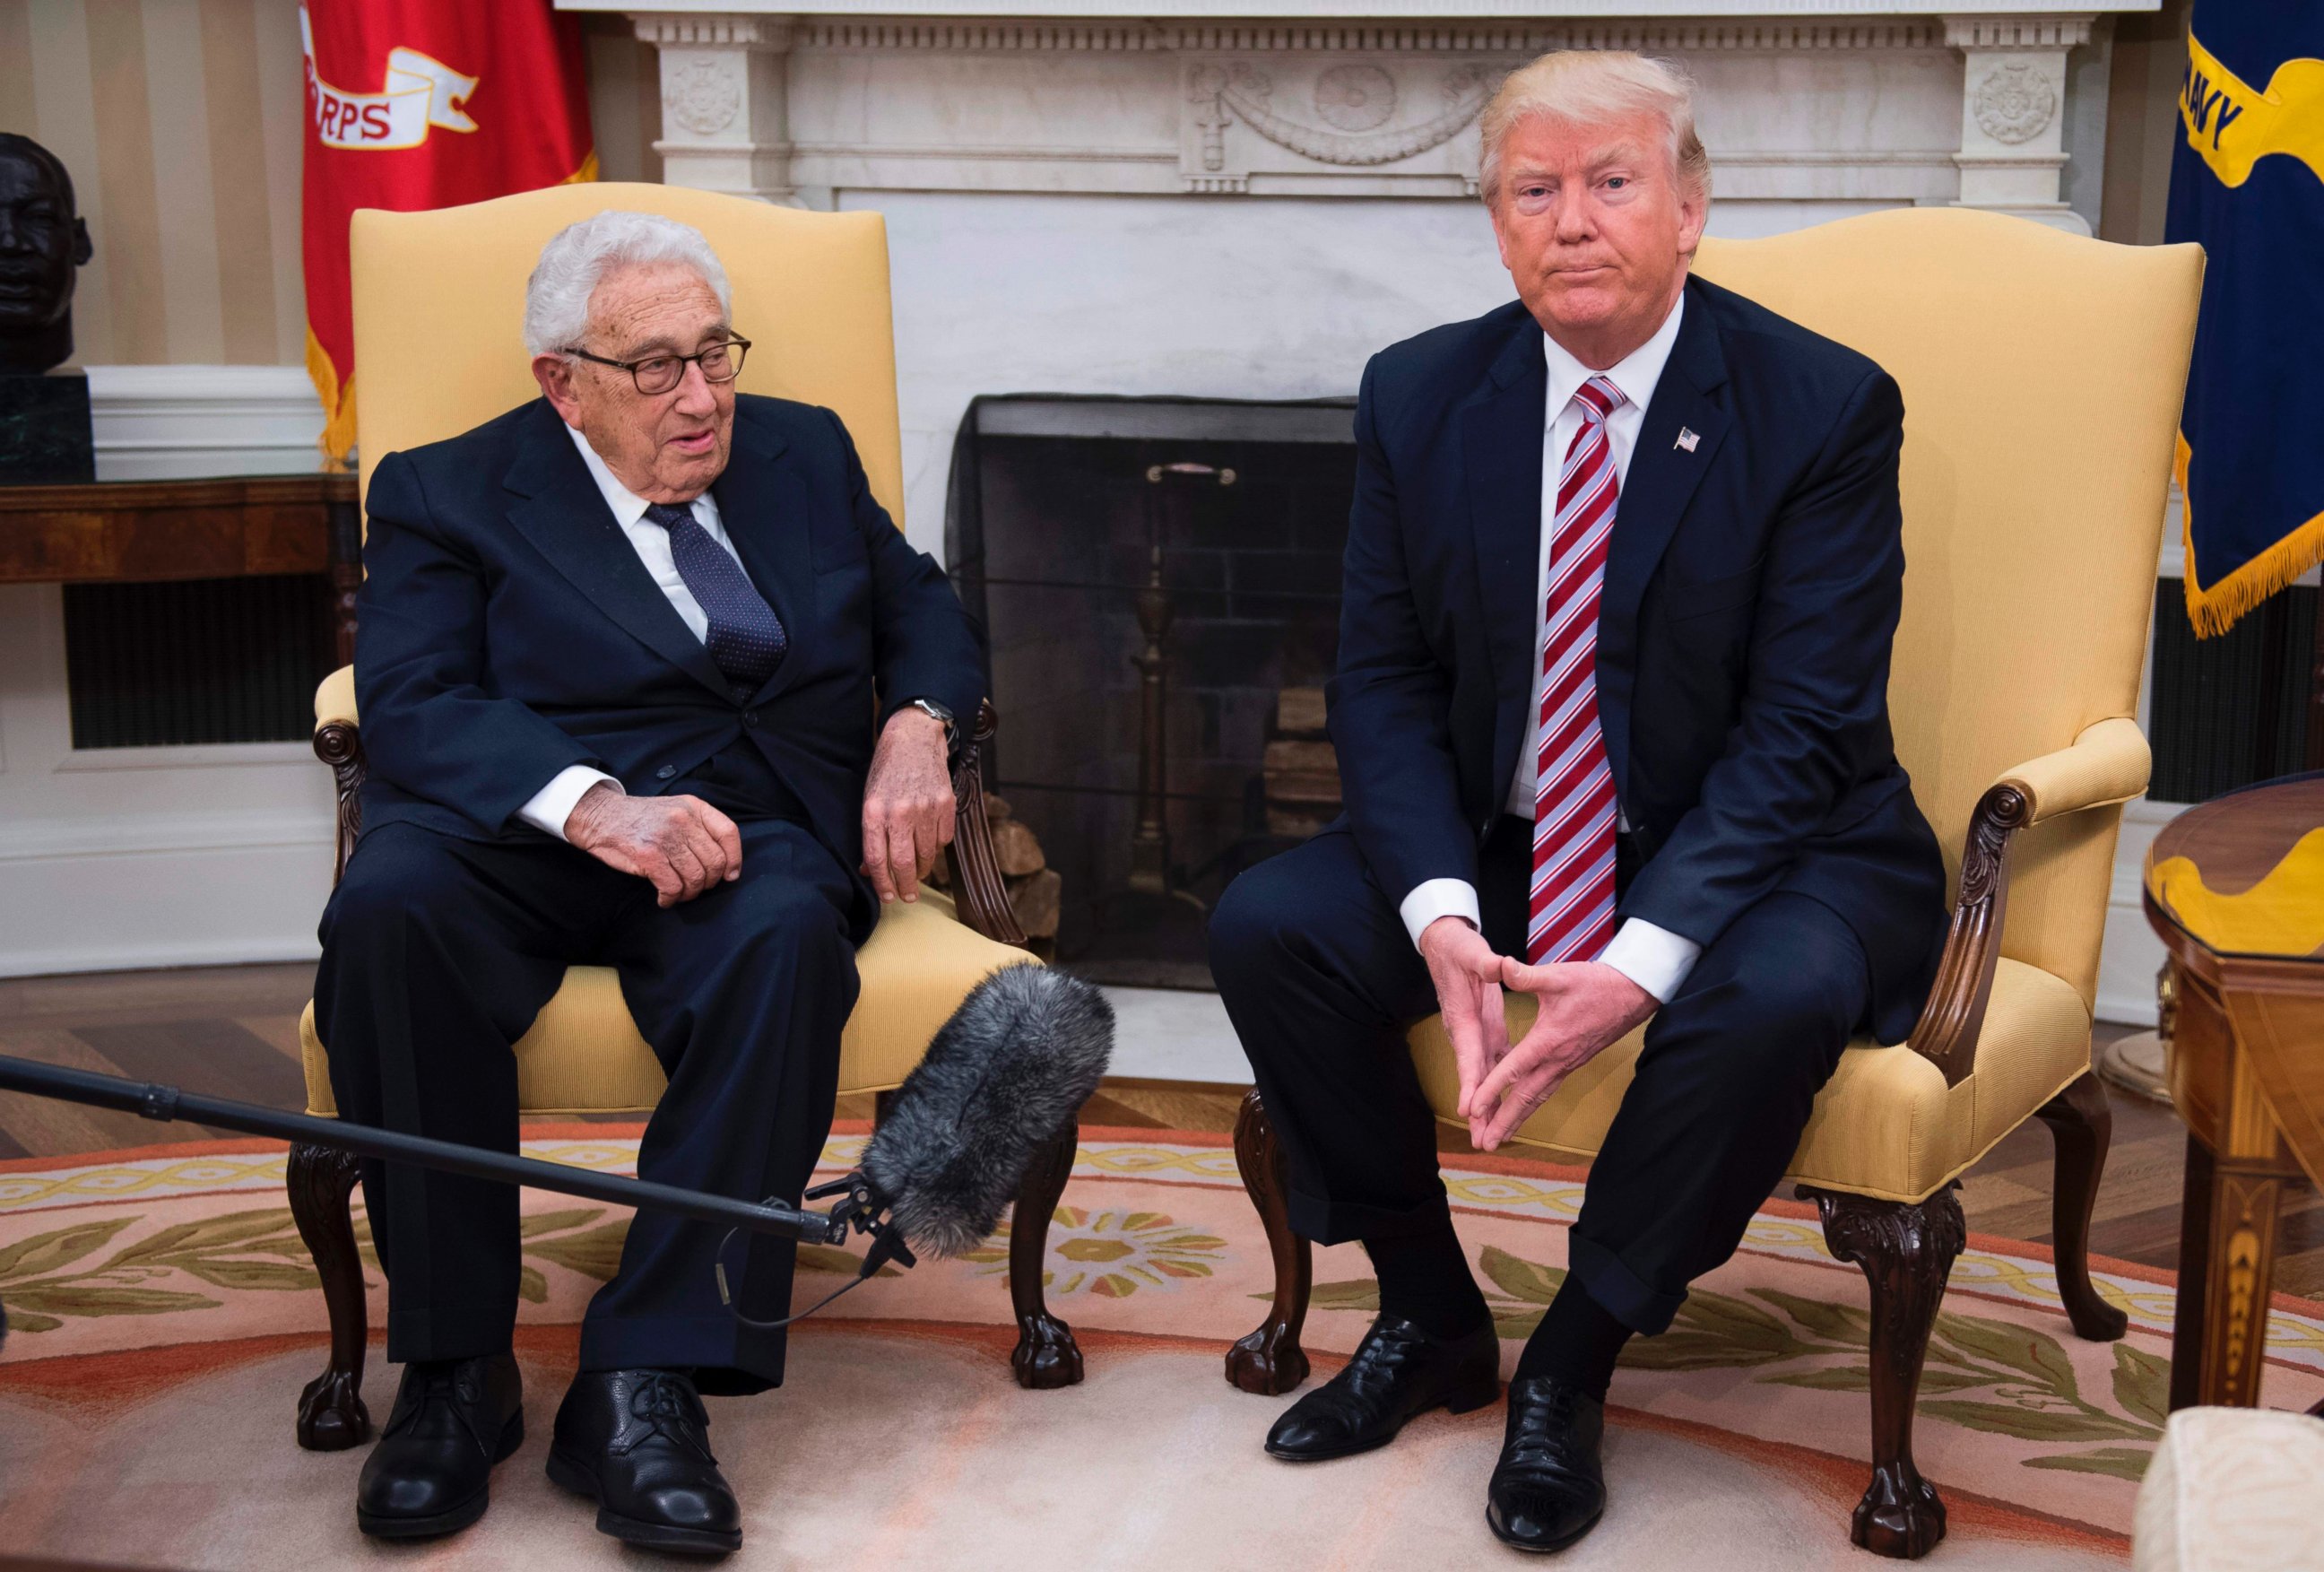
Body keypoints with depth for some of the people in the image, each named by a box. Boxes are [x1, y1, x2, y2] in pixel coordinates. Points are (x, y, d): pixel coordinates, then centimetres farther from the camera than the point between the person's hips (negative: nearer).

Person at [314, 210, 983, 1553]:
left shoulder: (805, 452, 21)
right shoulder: (448, 494, 8)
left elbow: (920, 604, 26)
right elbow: (414, 705, -7)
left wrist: (918, 724, 0)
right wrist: (597, 806, -26)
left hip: (755, 831, 2)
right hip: (526, 835, -1)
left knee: (789, 938, -35)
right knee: (388, 911, -35)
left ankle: (645, 1380, -31)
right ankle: (455, 1366, -22)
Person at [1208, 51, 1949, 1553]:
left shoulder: (1826, 407, -13)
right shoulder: (1421, 395, -2)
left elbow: (1802, 729, -17)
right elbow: (1383, 683, -2)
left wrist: (1641, 963, -30)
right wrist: (1439, 913, -20)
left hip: (1755, 851, -3)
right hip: (1498, 846, 4)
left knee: (1777, 994, -35)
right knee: (1266, 923, -16)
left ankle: (1571, 1370, -9)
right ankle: (1432, 1317, 4)